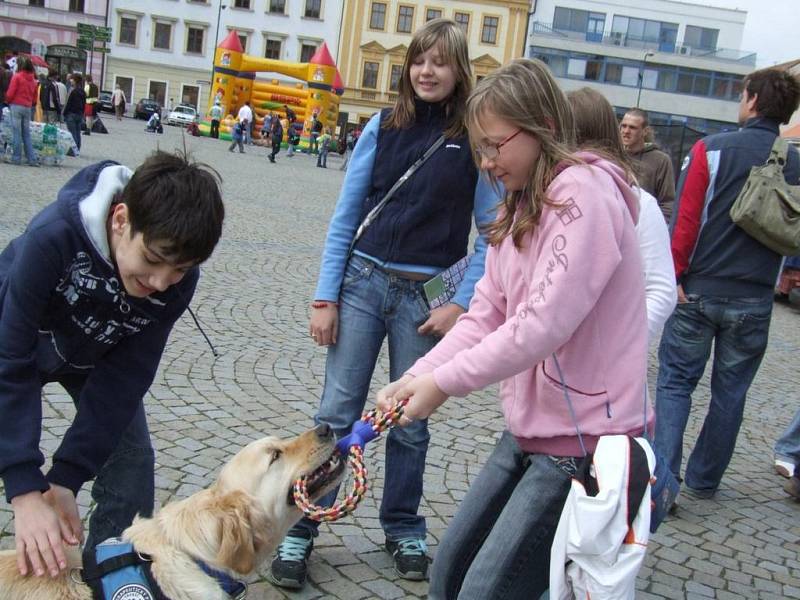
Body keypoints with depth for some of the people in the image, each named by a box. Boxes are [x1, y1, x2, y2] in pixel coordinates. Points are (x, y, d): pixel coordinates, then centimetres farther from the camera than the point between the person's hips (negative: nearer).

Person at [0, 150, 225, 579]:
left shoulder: (176, 277, -28)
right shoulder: (54, 235, -40)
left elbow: (123, 378, -23)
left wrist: (66, 476, -30)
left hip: (98, 356, 3)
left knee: (131, 471, -4)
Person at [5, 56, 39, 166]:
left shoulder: (17, 76, -8)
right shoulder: (33, 79, 10)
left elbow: (10, 93, -9)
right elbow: (34, 97, 13)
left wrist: (8, 101, 8)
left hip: (16, 106, -5)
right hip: (28, 108, 5)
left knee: (16, 133, -2)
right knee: (26, 134, 8)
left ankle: (16, 158, -1)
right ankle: (32, 158, 3)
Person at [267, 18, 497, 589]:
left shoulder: (476, 139, -2)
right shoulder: (385, 125, 3)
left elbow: (491, 235, 0)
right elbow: (346, 215, 3)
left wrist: (459, 305, -8)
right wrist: (324, 297, -2)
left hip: (427, 297, -1)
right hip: (362, 281, 1)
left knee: (411, 422, 10)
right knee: (337, 413, 3)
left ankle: (404, 530, 29)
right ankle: (299, 530, 14)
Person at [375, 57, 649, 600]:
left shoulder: (584, 193, -17)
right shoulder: (521, 205, 13)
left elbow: (543, 323, -25)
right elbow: (486, 314, 6)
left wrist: (445, 381, -18)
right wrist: (417, 376, -7)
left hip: (584, 438, -9)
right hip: (529, 428, 9)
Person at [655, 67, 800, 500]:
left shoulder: (712, 148, -8)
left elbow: (685, 218, -12)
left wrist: (675, 274, -5)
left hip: (698, 290, -2)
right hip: (754, 301, 3)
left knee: (676, 383, 7)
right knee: (730, 392, 13)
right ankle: (703, 480, 24)